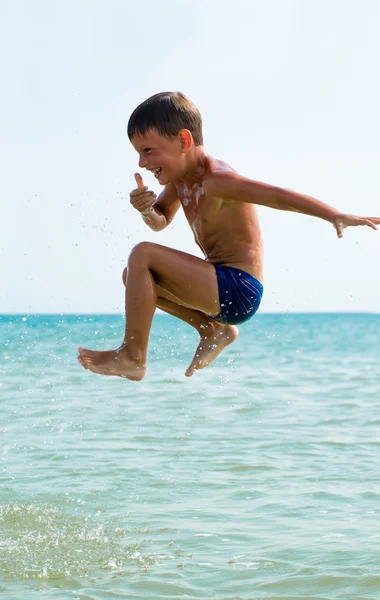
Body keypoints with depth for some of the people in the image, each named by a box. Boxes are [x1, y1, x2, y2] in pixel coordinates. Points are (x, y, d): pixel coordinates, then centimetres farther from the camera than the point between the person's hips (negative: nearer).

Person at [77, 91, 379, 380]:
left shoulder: (215, 180, -20)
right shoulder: (180, 174, 8)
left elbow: (278, 195, -29)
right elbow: (160, 222, 20)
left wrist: (337, 216, -40)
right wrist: (146, 209, -5)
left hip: (238, 290, -10)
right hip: (222, 288, 10)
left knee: (143, 255, -20)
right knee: (134, 276, 20)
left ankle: (132, 357, -15)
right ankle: (214, 330, 14)